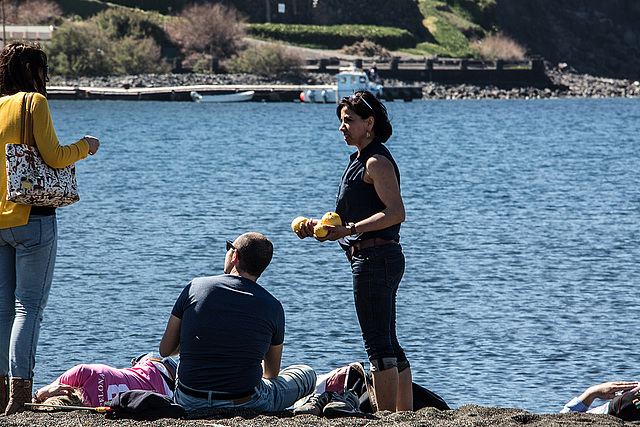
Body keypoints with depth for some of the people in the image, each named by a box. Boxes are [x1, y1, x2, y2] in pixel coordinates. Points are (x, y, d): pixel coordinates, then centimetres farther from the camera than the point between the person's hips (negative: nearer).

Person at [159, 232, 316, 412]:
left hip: (190, 404, 3)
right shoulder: (273, 307, -5)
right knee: (306, 373, 23)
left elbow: (165, 350, 4)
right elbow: (272, 374, 9)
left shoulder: (195, 287, -4)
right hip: (246, 404, -3)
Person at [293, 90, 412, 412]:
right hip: (375, 259, 11)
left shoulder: (377, 162, -12)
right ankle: (404, 414, 16)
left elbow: (396, 213, -22)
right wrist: (319, 226, 12)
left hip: (375, 257, -11)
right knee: (389, 345, 13)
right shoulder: (363, 160, 20)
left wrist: (349, 229, -26)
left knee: (378, 344, -10)